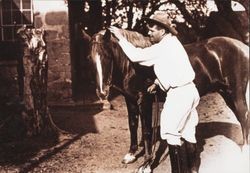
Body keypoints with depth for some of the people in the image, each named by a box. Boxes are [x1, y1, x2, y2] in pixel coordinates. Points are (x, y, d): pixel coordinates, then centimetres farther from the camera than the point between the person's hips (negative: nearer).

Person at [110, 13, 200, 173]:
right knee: (188, 132, 16)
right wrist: (157, 82, 11)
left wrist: (121, 38, -9)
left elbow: (136, 56, -17)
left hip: (178, 94, -10)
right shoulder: (171, 42, 12)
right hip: (189, 90, 10)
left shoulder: (163, 47, -17)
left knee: (171, 133, -1)